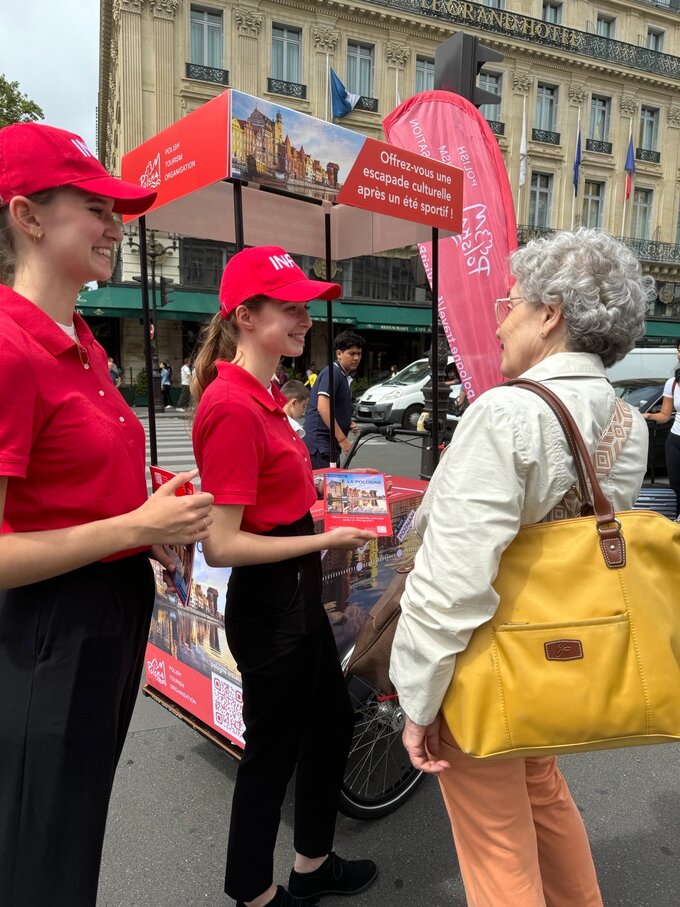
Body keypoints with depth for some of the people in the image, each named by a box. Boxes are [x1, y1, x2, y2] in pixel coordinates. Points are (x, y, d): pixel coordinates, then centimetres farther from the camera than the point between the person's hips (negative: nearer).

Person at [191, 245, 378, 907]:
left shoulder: (264, 397, 6)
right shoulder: (232, 407, -24)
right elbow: (222, 545, -25)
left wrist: (319, 492, 7)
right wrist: (327, 540, -20)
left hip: (299, 595, 10)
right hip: (266, 604, -10)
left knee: (332, 725, 24)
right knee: (272, 751, 12)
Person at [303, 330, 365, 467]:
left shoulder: (345, 376, 17)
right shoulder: (332, 373, -12)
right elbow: (323, 407, -22)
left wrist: (348, 423, 7)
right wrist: (342, 439, -22)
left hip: (329, 443, 10)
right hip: (319, 443, -10)